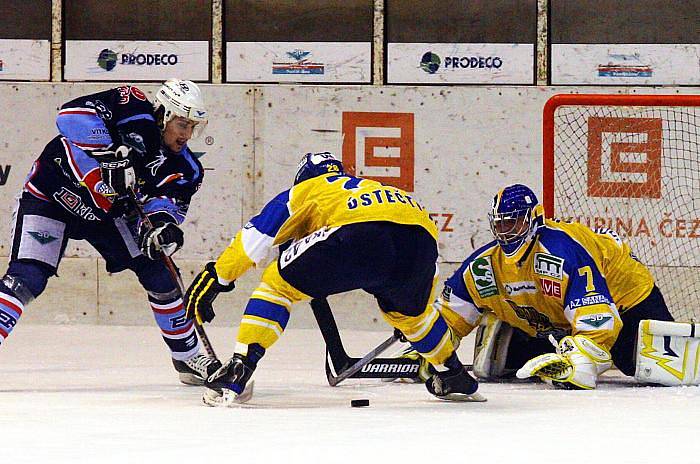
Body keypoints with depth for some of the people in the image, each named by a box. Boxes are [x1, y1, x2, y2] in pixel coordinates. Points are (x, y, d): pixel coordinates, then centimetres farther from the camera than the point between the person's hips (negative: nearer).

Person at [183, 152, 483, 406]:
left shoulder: (306, 190, 32)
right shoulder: (367, 187, 46)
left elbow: (256, 236, 20)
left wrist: (215, 277, 24)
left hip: (357, 233, -5)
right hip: (422, 233, 5)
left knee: (278, 283, 11)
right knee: (407, 309, 37)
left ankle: (239, 369, -1)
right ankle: (454, 377, 45)